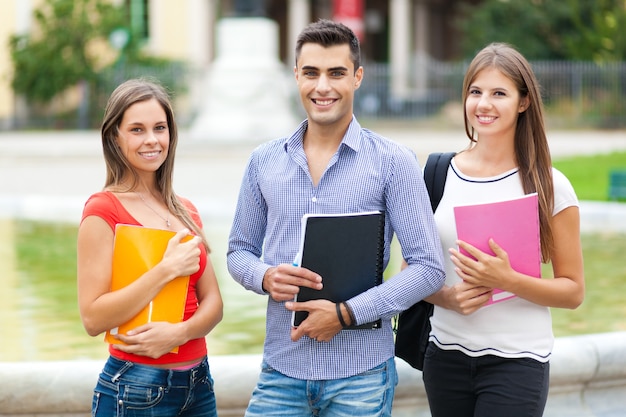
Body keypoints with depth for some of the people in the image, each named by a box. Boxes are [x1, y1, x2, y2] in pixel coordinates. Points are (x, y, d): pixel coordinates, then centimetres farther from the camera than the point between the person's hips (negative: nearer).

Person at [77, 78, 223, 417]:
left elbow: (212, 302, 6)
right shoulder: (102, 211, -10)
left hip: (199, 382, 6)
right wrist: (167, 270, -21)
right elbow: (93, 318, -16)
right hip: (137, 388, -6)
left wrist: (179, 332, -13)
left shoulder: (185, 211, 9)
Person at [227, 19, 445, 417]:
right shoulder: (264, 161, 6)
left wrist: (346, 314, -16)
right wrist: (265, 276, -9)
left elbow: (429, 267, -7)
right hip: (281, 368, 2)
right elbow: (239, 251, 14)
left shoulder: (393, 161, -5)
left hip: (361, 374, -2)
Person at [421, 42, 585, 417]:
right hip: (446, 355, 3)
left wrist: (508, 280, -18)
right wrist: (447, 297, -12)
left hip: (516, 361, -3)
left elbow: (573, 291, -3)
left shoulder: (550, 187, -5)